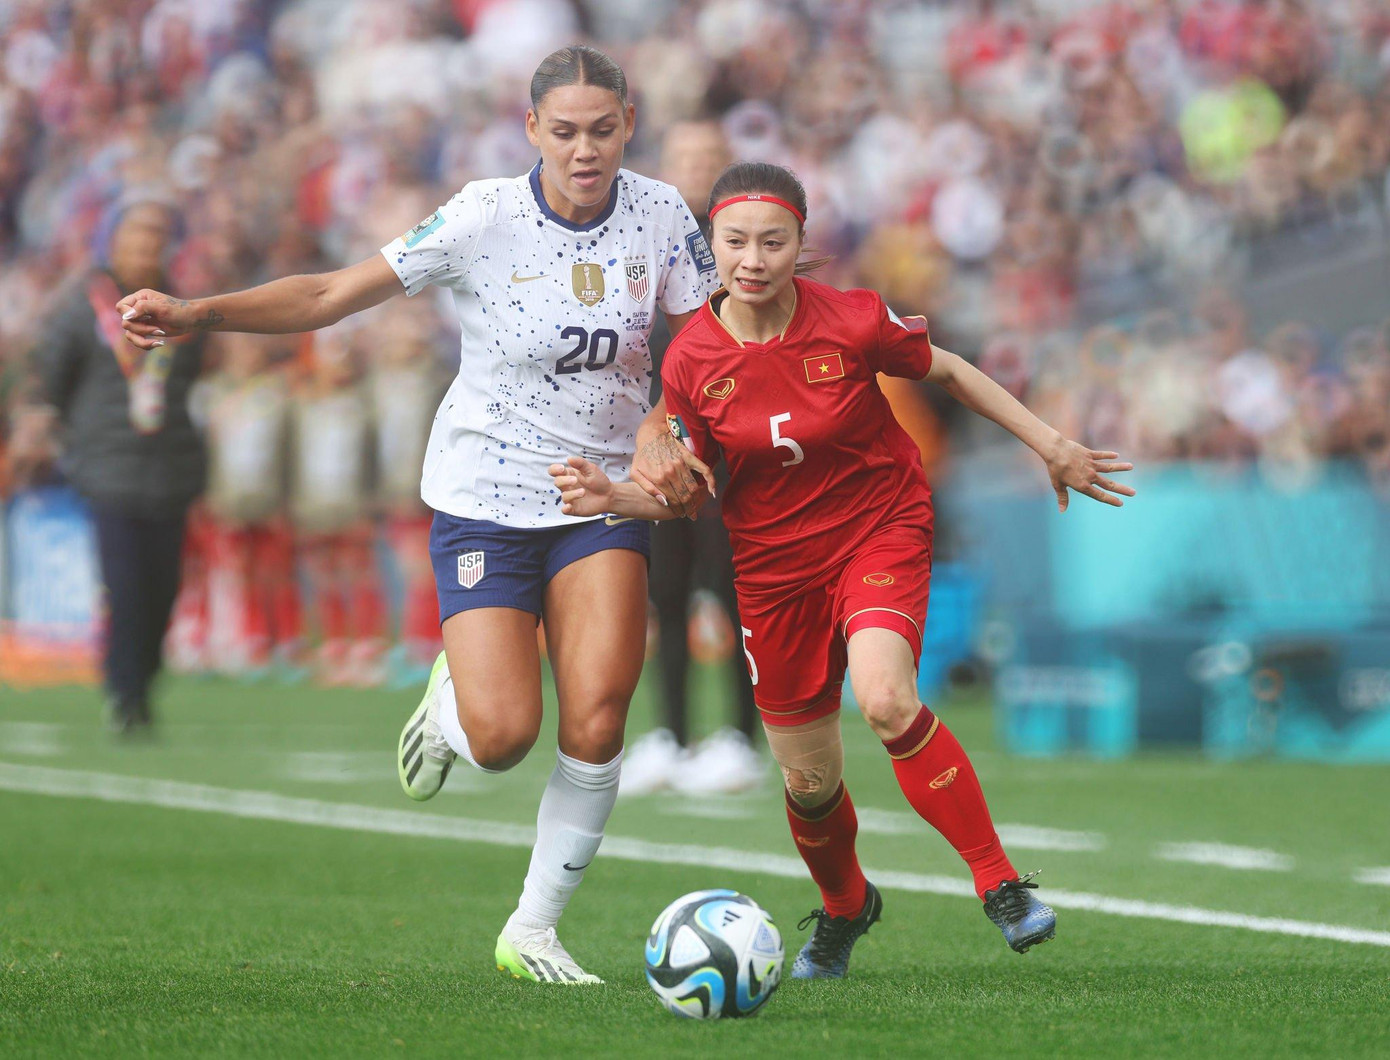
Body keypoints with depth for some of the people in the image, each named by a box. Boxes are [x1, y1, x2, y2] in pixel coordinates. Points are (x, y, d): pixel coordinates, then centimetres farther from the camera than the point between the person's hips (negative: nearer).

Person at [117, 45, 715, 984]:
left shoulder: (660, 214, -6)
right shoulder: (483, 219, -14)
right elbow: (331, 296, -13)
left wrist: (660, 426, -16)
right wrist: (197, 314, -24)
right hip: (485, 500, -2)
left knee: (596, 720, -14)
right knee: (502, 736, -15)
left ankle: (533, 928, 5)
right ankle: (450, 700, 25)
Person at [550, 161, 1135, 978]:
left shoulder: (852, 322, -17)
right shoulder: (692, 361, -11)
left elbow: (950, 372, 2)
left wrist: (1051, 445, 5)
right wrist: (616, 497, -18)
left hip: (883, 528, -3)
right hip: (776, 564, 3)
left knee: (886, 700, -32)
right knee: (809, 783, 10)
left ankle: (1000, 882, -21)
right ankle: (844, 909, 43)